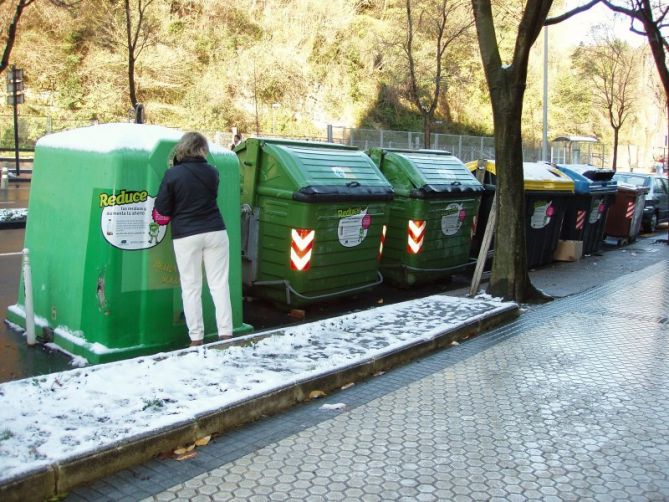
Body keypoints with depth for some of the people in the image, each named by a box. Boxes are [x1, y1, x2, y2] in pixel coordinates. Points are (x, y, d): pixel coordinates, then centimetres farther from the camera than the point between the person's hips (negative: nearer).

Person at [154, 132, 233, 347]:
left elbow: (162, 208, -4)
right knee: (219, 283, 7)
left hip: (186, 236, -2)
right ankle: (225, 334, 6)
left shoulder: (172, 174, -8)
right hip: (215, 232, 2)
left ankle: (196, 338, 6)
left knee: (191, 287, 5)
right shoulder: (212, 172, 1)